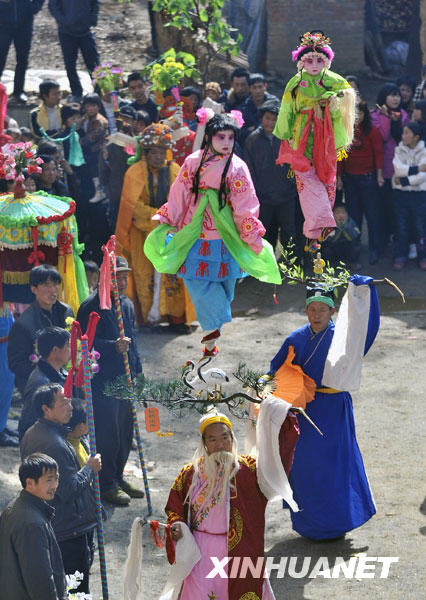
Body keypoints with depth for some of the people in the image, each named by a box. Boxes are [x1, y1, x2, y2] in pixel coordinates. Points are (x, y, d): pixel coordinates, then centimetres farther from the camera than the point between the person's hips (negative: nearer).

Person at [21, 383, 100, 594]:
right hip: (69, 529, -10)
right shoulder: (55, 445, -26)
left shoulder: (31, 434, 5)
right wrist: (90, 468, -10)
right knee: (76, 587, 0)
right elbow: (70, 489, -26)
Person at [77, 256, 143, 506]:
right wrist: (113, 346, -31)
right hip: (102, 381, -8)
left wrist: (137, 373, 18)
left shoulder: (127, 305, 13)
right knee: (107, 433, -4)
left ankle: (118, 477, 27)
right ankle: (107, 484, 7)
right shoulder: (92, 306, -12)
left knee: (125, 432, 13)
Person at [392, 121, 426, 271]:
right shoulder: (399, 149, 4)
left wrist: (404, 181, -14)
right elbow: (398, 169, -12)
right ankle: (400, 257, 16)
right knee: (401, 227, 7)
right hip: (401, 193, 2)